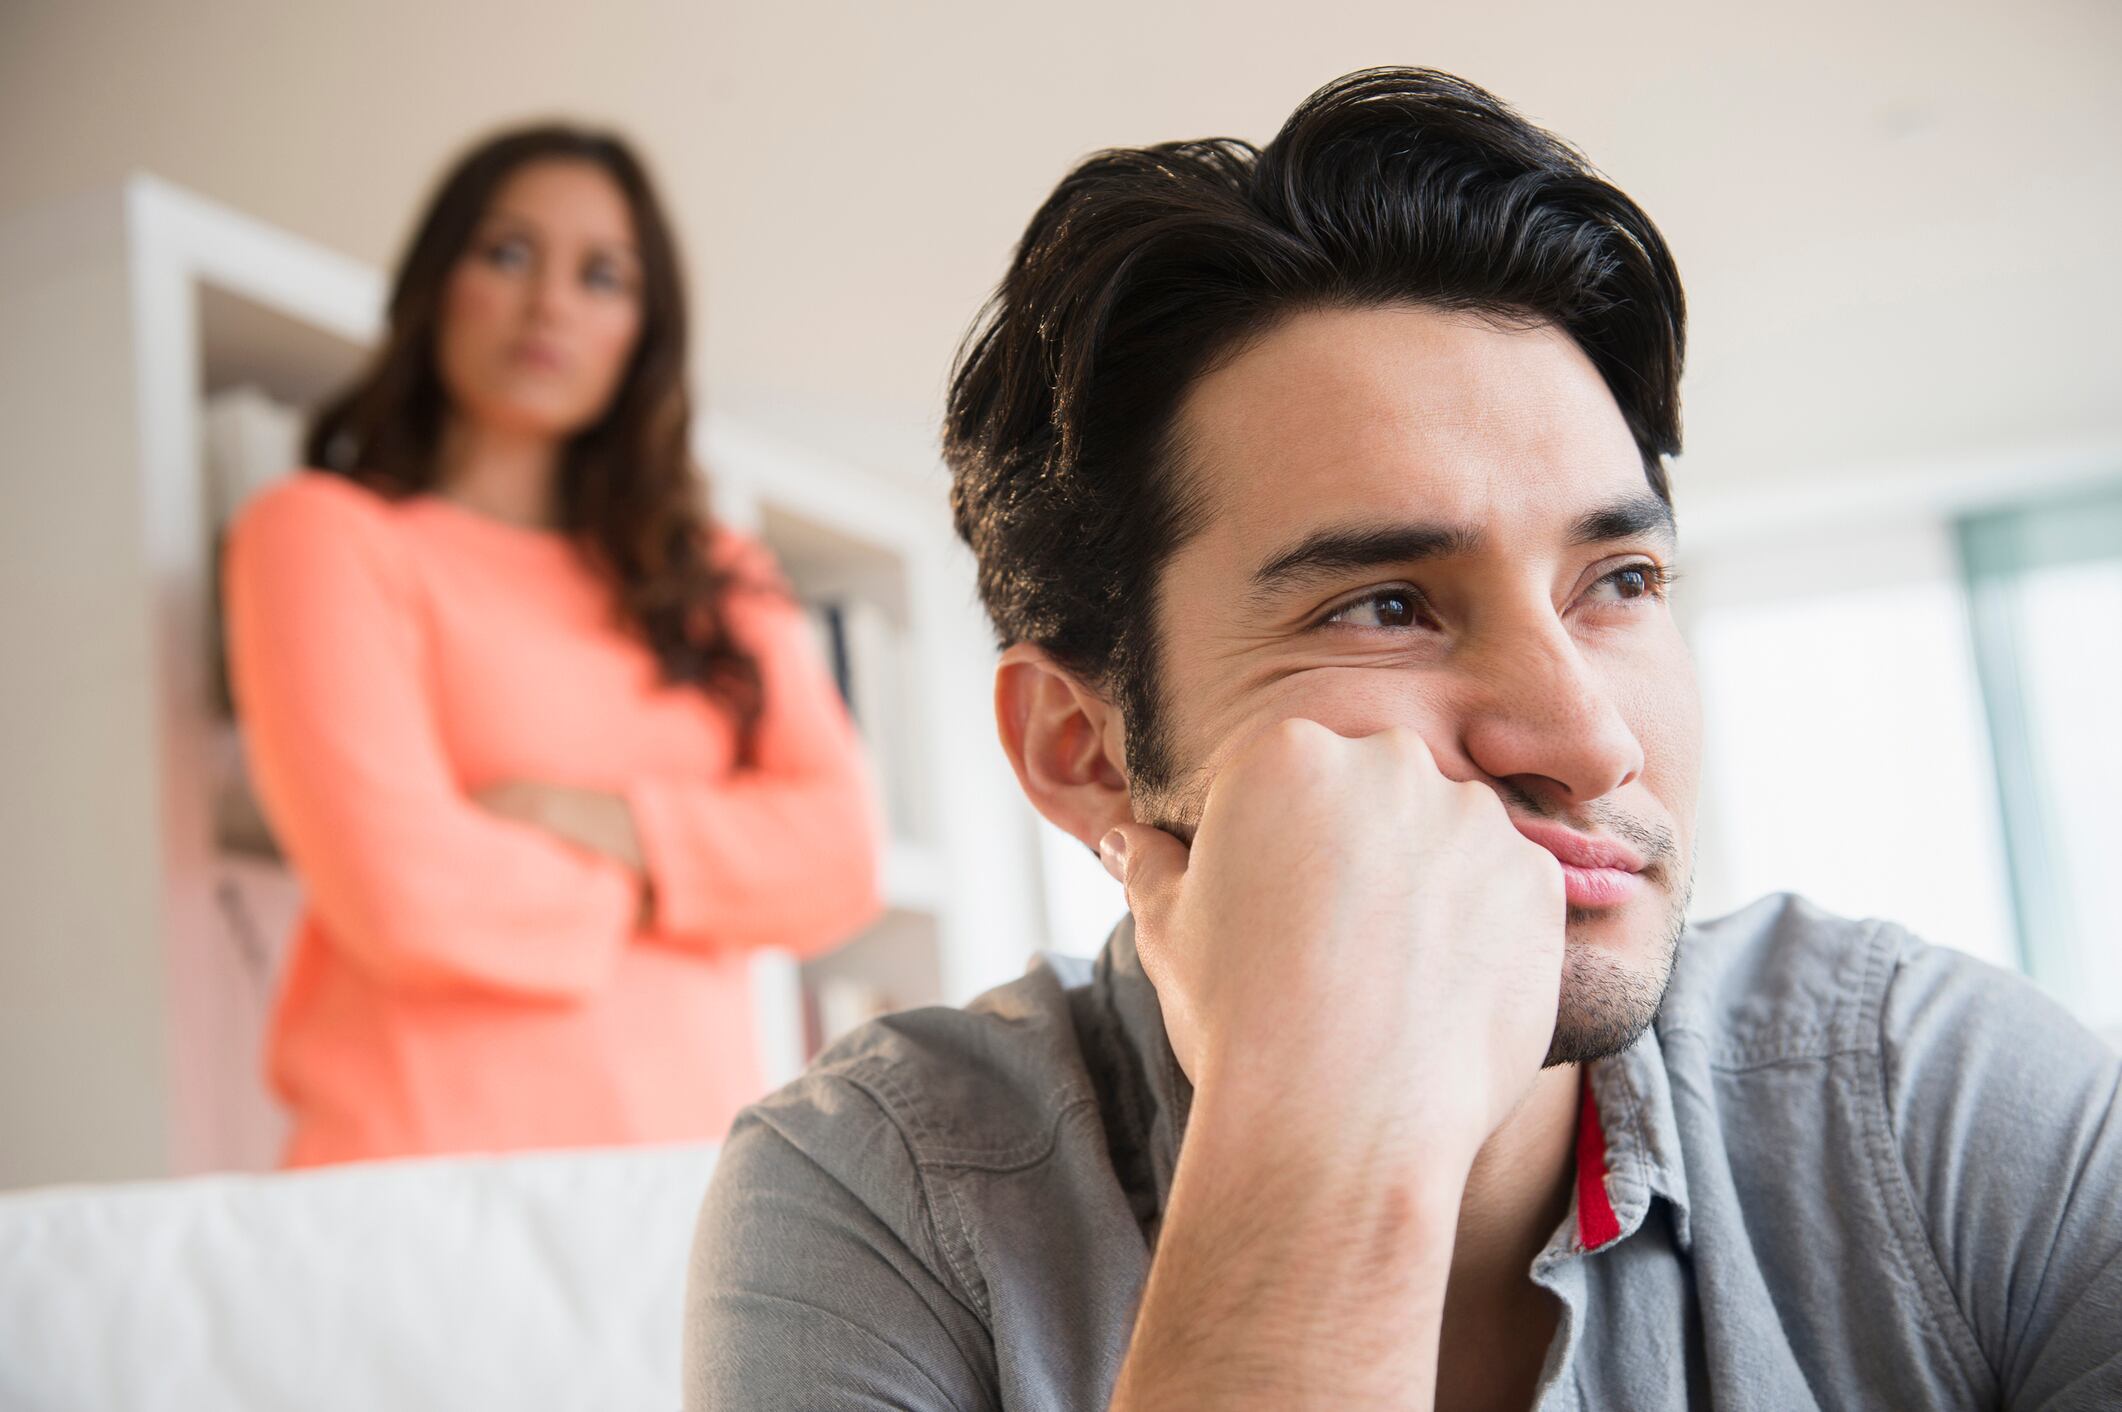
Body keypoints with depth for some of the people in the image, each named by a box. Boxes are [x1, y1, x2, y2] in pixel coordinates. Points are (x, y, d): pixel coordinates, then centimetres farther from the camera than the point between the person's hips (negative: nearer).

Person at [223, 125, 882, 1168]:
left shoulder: (720, 576, 20)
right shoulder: (320, 533, 5)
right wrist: (630, 893, 7)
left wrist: (610, 826, -6)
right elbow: (405, 894, -7)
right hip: (436, 1156, -3)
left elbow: (842, 854, 7)